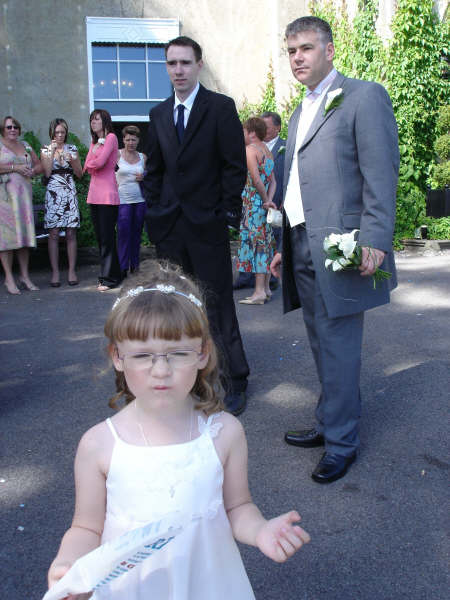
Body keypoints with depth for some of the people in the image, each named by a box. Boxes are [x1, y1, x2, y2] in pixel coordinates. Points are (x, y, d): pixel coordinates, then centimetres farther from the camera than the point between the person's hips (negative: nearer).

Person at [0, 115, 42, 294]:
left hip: (24, 193, 5)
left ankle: (25, 276, 7)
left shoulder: (25, 146, 19)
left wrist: (31, 171, 1)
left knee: (25, 232, 3)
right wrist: (15, 167, -11)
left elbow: (39, 165, 22)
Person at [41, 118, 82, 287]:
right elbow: (46, 173, -5)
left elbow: (79, 174, 10)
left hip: (70, 193, 1)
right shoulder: (46, 150, 8)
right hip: (53, 193, -1)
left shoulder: (72, 149, 11)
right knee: (53, 234, -3)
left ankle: (72, 271, 5)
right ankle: (55, 272, 2)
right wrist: (52, 152, -8)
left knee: (71, 234, -1)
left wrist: (72, 160, -6)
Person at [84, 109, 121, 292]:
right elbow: (87, 166, 13)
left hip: (107, 194, -8)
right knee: (100, 237, 8)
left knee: (107, 237, -7)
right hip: (94, 194, 8)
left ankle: (109, 278, -1)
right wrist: (95, 165, -4)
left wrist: (91, 164, 4)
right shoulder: (94, 141, 20)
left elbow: (99, 162, -13)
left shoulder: (111, 137, -3)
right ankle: (113, 274, 14)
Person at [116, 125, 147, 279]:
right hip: (122, 200, -3)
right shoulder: (117, 155, 2)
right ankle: (122, 268, -4)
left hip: (139, 199, 3)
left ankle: (135, 266, 15)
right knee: (123, 233, -9)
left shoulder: (143, 157, 11)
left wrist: (143, 178, -1)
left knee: (137, 233, 6)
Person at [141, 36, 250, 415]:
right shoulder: (159, 114, 14)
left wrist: (227, 213, -9)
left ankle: (235, 383, 11)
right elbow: (154, 170, 16)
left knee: (218, 305, 0)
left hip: (207, 225, -5)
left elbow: (235, 166, -4)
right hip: (169, 227, 5)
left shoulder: (221, 107, -1)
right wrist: (154, 211, 7)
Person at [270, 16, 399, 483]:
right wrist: (285, 246, 21)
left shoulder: (363, 97, -3)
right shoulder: (299, 115, 22)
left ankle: (341, 441, 11)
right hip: (303, 249, 8)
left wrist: (374, 242, -19)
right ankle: (330, 423, 26)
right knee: (322, 345, 14)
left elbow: (381, 174, -11)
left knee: (337, 348, -3)